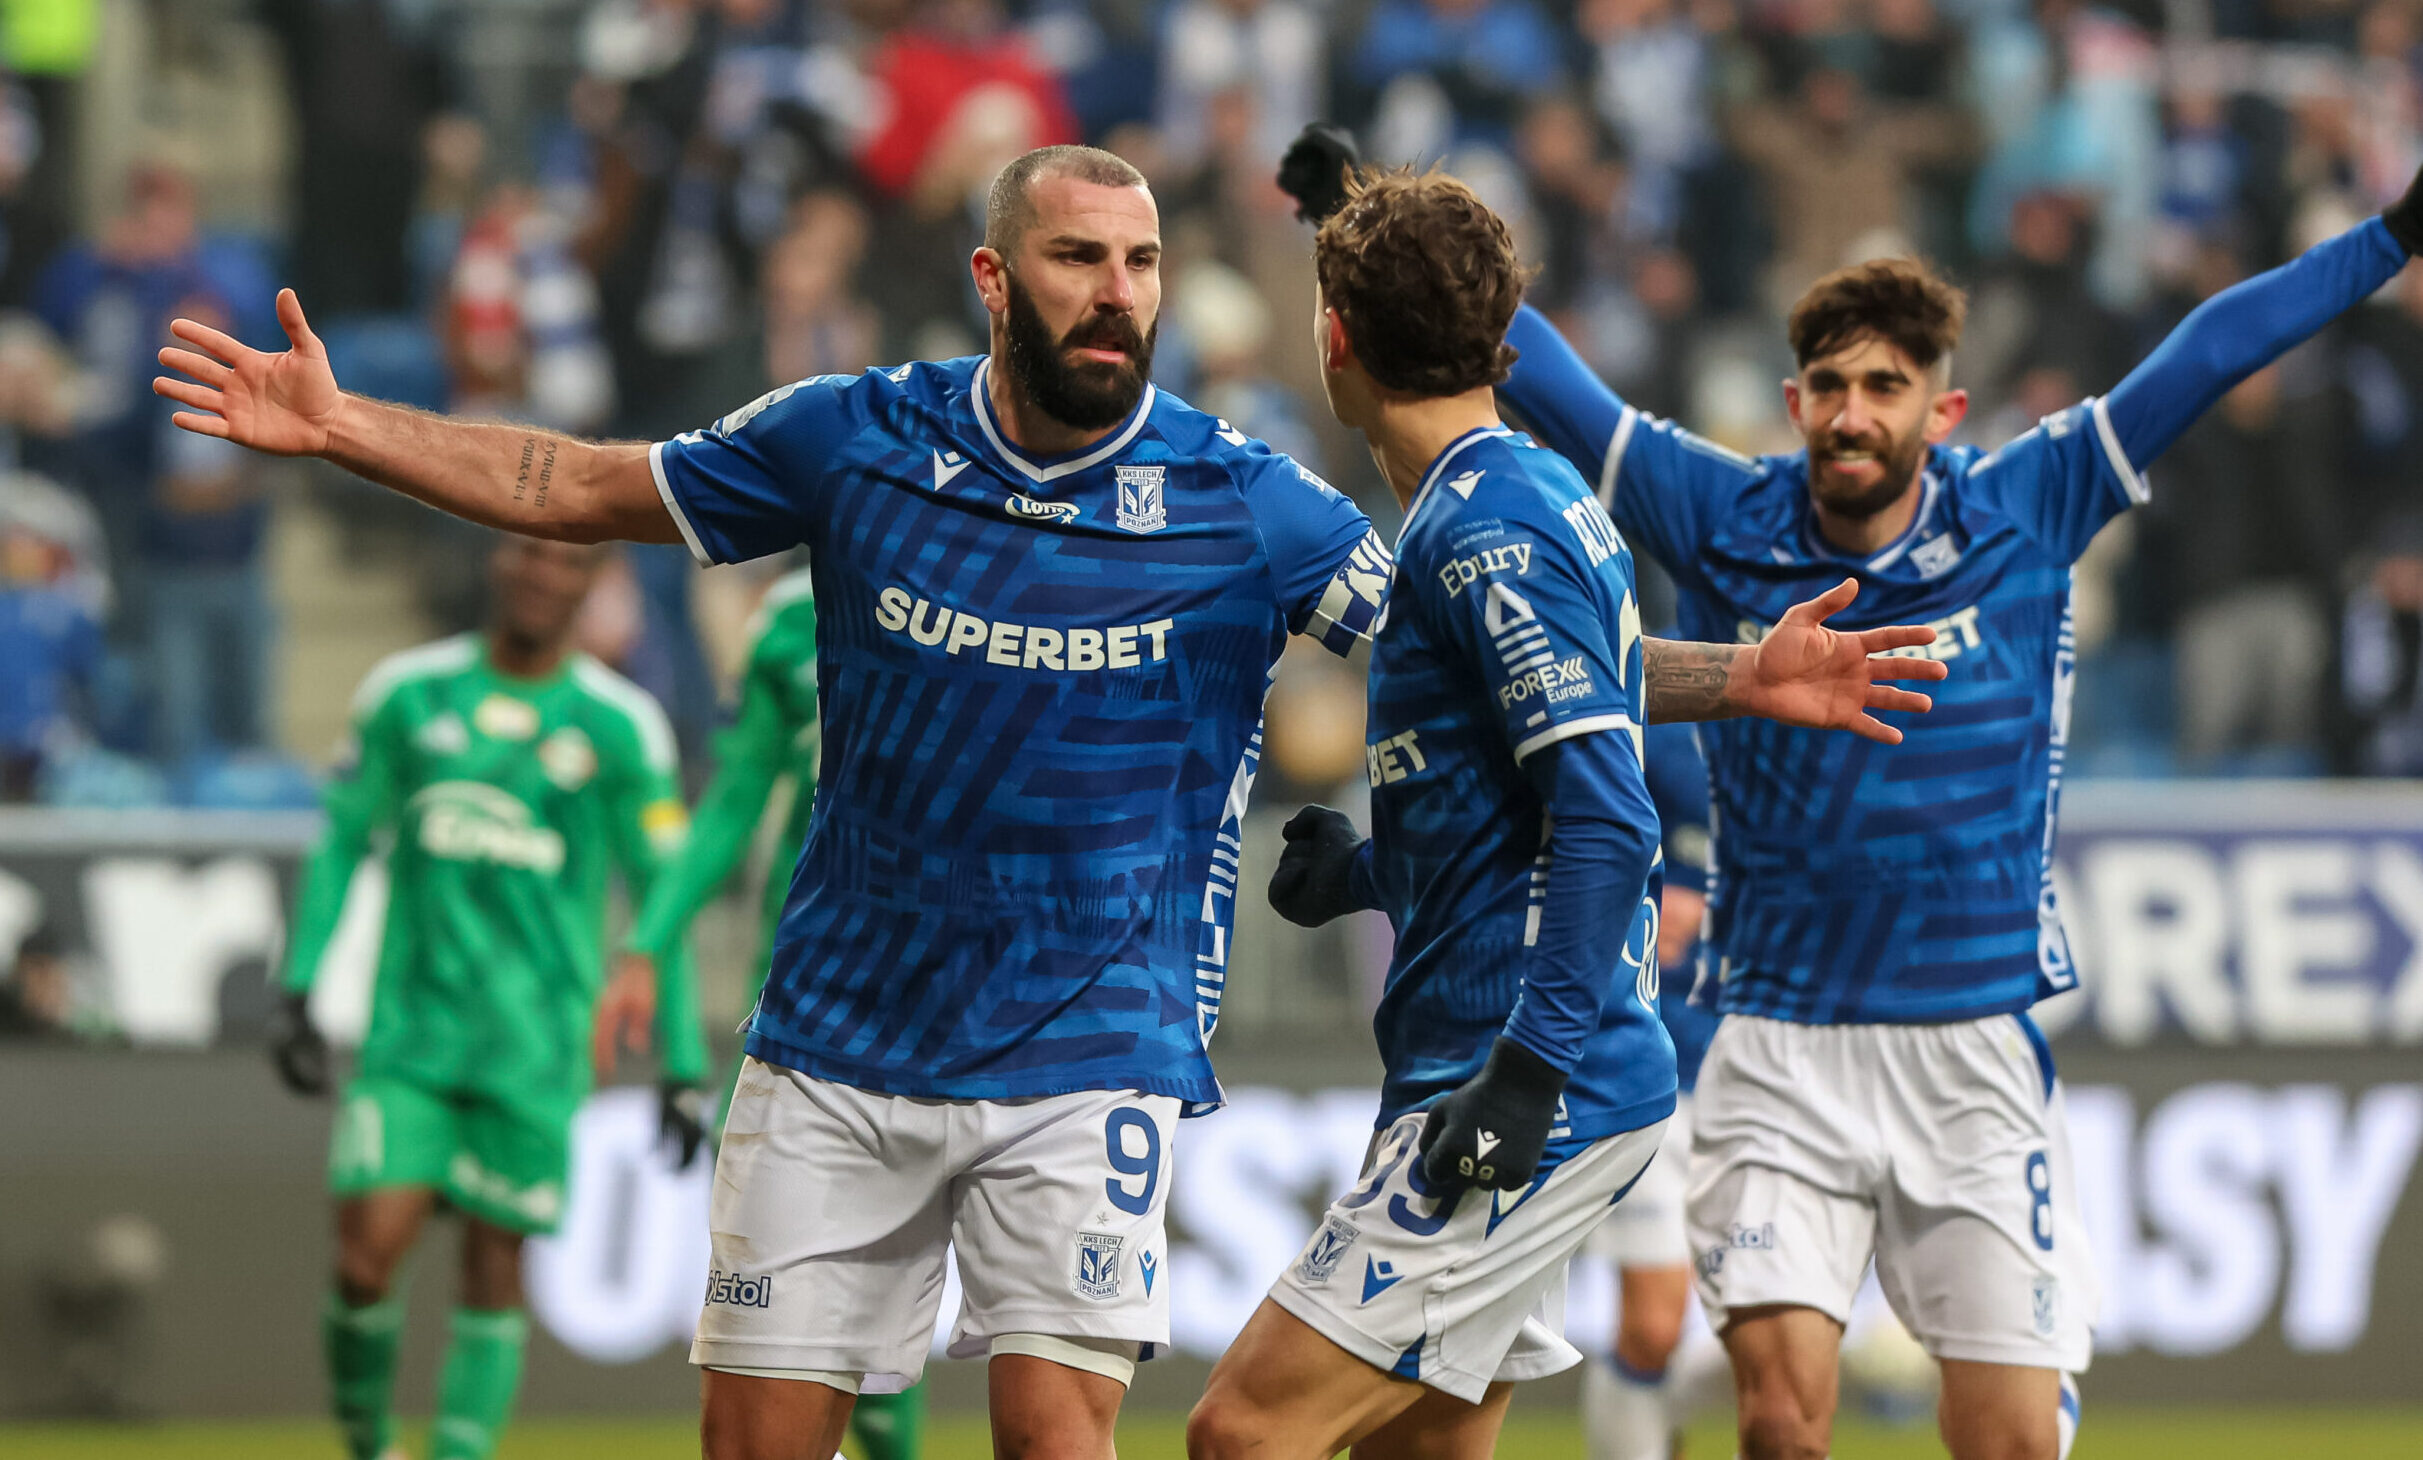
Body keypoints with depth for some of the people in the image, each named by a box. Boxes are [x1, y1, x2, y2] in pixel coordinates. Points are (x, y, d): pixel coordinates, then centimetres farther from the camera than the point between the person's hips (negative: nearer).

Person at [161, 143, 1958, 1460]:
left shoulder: (1248, 504, -6)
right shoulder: (857, 440, -2)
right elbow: (581, 486, 7)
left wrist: (1730, 675, -16)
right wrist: (339, 427, 0)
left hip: (1086, 1059, -2)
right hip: (840, 1048, 2)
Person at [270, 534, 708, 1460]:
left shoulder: (620, 726, 0)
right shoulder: (409, 694, 4)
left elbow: (663, 896, 5)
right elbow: (343, 840, 12)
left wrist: (683, 1064, 3)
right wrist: (298, 990, 5)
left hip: (534, 1052, -1)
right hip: (410, 1032, 1)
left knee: (494, 1276, -1)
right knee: (368, 1254, -10)